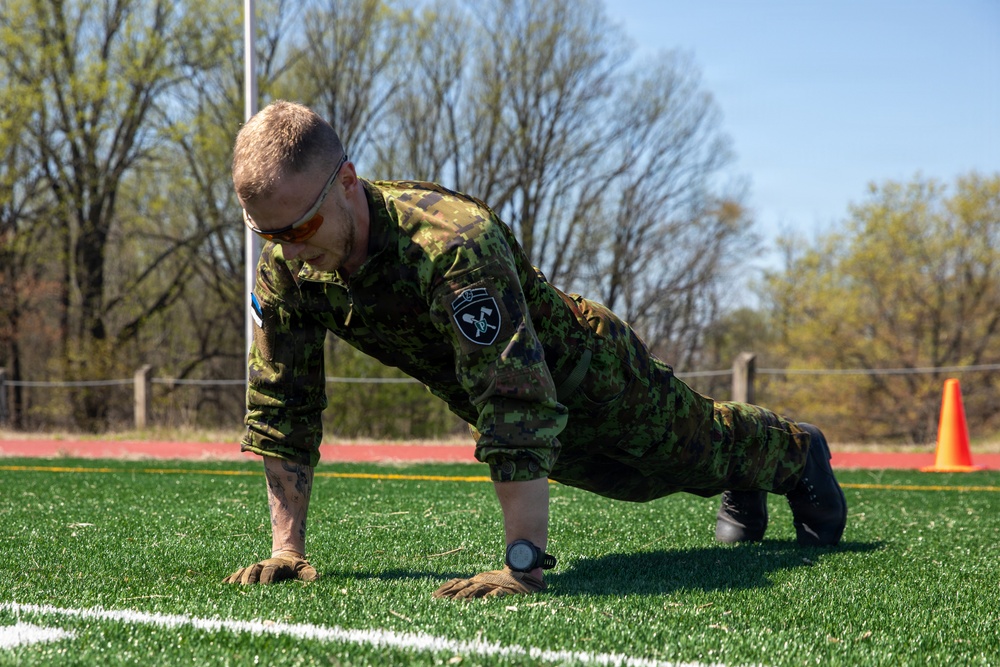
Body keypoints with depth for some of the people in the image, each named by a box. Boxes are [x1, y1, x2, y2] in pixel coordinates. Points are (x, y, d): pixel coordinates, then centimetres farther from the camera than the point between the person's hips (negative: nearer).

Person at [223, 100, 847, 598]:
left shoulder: (451, 245, -48)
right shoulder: (286, 266, -27)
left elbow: (519, 408, -52)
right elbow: (282, 405, -16)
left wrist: (524, 564, -55)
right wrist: (287, 549, -20)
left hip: (584, 371, -6)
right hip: (479, 391, 6)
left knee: (691, 444, 23)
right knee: (636, 477, 30)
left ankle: (797, 453, 57)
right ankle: (743, 489, 63)